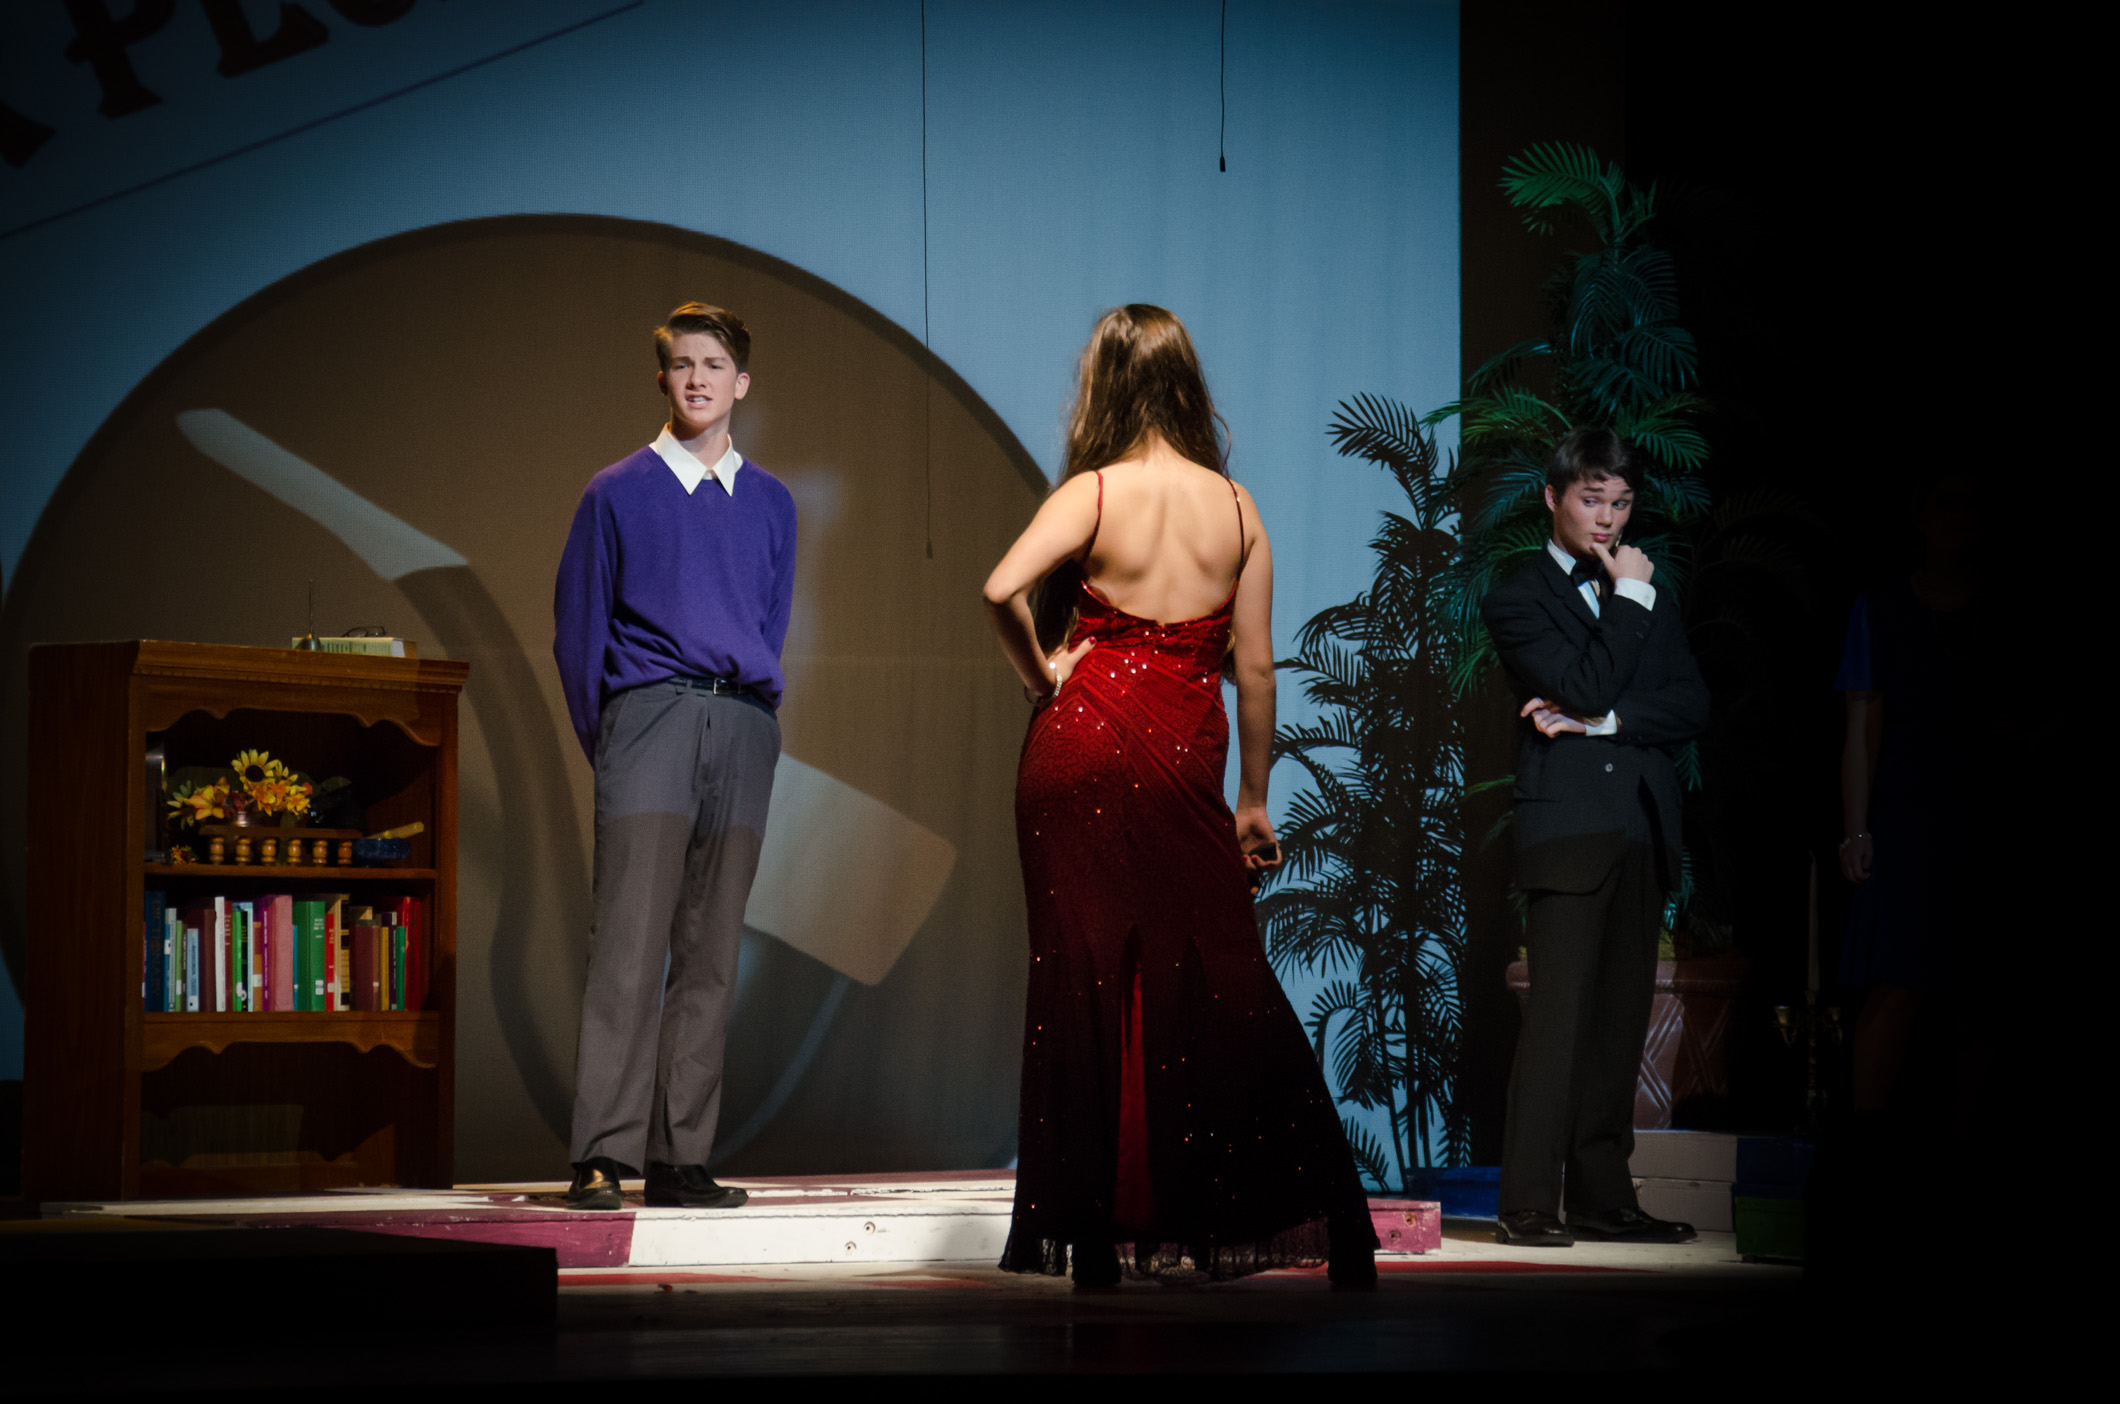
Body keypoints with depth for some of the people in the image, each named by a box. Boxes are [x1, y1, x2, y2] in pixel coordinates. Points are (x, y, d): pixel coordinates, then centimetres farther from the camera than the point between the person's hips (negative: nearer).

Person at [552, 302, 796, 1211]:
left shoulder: (770, 503, 16)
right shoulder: (618, 493, 7)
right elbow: (577, 628, 8)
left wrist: (749, 711, 14)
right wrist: (607, 747, 6)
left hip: (745, 727, 3)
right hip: (649, 716, -3)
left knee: (710, 955, 1)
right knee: (629, 944, -12)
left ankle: (680, 1159, 3)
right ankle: (601, 1156, -14)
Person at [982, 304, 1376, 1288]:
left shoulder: (1093, 493, -7)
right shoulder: (1237, 507, 2)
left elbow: (1001, 589, -24)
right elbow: (1254, 667, 4)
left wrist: (1038, 674, -6)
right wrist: (1254, 796, 12)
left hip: (1082, 750, -2)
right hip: (1183, 764, 2)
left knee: (1084, 977, 5)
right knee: (1214, 981, 7)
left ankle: (1089, 1223, 7)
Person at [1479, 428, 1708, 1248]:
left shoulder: (1649, 604, 20)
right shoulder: (1518, 600, 3)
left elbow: (1691, 707, 7)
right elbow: (1584, 686, -13)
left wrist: (1598, 721, -7)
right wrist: (1629, 600, -4)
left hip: (1642, 832, 6)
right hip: (1568, 827, -6)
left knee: (1621, 1019, 4)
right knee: (1559, 1013, -12)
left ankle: (1603, 1200, 8)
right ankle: (1527, 1205, -12)